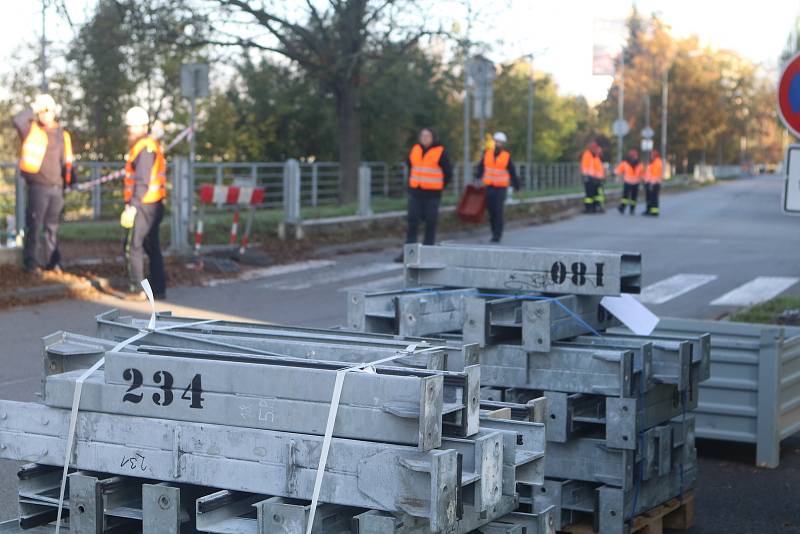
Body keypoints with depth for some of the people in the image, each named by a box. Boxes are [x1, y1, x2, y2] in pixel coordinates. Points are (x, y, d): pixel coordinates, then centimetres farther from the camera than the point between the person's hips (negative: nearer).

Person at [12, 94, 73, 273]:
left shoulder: (62, 134, 15)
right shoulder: (32, 129, 1)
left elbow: (66, 160, 21)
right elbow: (17, 120, -21)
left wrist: (70, 178, 17)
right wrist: (33, 108, -14)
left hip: (57, 187, 5)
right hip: (38, 186, -5)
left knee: (53, 227, 11)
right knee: (34, 226, -4)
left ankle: (52, 261, 18)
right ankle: (31, 262, 1)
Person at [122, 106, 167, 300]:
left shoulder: (145, 148, -14)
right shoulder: (153, 145, 18)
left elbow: (143, 182, -21)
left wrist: (132, 207, -24)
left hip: (144, 206, -10)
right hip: (154, 205, 10)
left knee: (132, 246, -5)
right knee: (152, 247, 13)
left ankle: (137, 289, -5)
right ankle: (159, 289, 16)